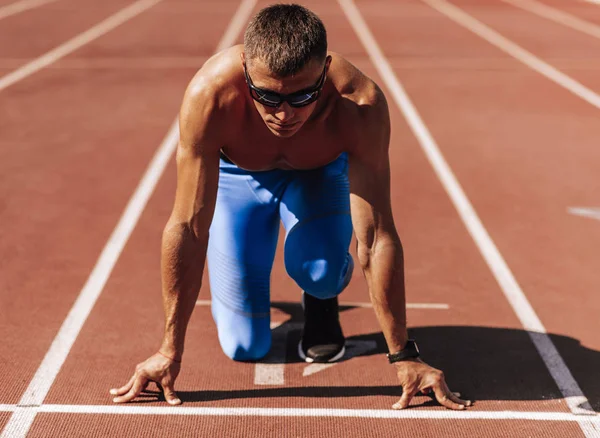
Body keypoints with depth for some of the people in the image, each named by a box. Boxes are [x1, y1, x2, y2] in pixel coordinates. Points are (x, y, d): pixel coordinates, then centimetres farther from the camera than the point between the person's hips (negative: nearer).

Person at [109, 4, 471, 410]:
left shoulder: (360, 105, -39)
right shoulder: (210, 95, -40)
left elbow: (377, 238, -34)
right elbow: (188, 228, -34)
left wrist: (403, 356, -31)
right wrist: (170, 352, -29)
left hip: (319, 173, 0)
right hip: (239, 175, 0)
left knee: (321, 272, -32)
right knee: (245, 347, -5)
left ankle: (321, 301, 6)